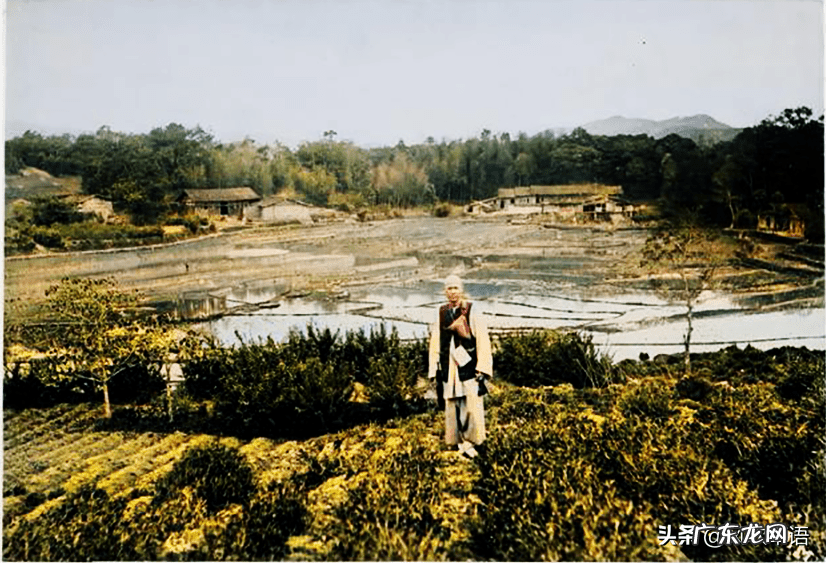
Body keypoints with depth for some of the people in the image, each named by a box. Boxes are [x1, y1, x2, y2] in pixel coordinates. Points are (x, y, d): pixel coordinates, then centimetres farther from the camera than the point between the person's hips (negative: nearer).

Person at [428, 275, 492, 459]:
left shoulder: (473, 313, -2)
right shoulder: (440, 315, 8)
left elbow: (483, 342, -5)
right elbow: (434, 344, 9)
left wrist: (482, 369, -11)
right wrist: (434, 371, 6)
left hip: (468, 367, -3)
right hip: (449, 369, 3)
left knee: (472, 405, -5)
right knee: (451, 407, 6)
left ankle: (470, 441, 14)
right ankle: (460, 442, 20)